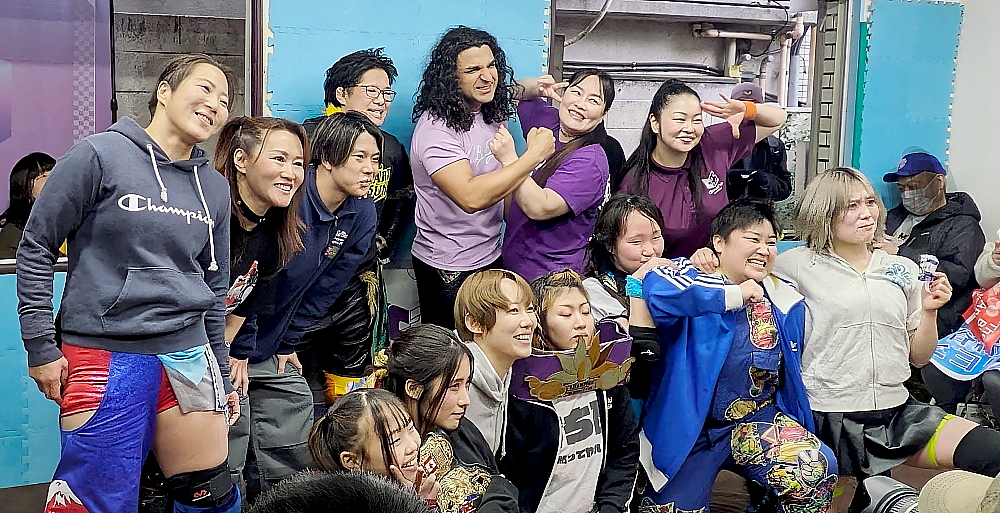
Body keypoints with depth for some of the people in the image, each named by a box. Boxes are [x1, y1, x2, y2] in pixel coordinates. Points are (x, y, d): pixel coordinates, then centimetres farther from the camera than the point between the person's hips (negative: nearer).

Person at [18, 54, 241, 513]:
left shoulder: (215, 187, 11)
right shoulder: (100, 155, -6)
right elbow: (36, 248, -3)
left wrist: (221, 375, 20)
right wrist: (40, 348, -6)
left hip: (188, 355, 6)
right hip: (105, 356, -5)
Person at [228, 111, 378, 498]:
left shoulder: (361, 216, -3)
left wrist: (288, 343, 5)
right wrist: (239, 352, -16)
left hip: (272, 352, 7)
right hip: (229, 345, -7)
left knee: (295, 456, 11)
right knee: (228, 458, -3)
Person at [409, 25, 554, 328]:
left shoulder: (491, 116, 4)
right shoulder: (436, 127, -21)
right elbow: (471, 196, -34)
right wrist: (534, 155, -28)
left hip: (491, 257, 8)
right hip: (449, 270, -7)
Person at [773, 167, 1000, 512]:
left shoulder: (903, 270, 11)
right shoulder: (800, 264, -2)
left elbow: (918, 357, 15)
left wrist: (929, 311, 0)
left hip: (897, 410, 5)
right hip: (830, 418, -5)